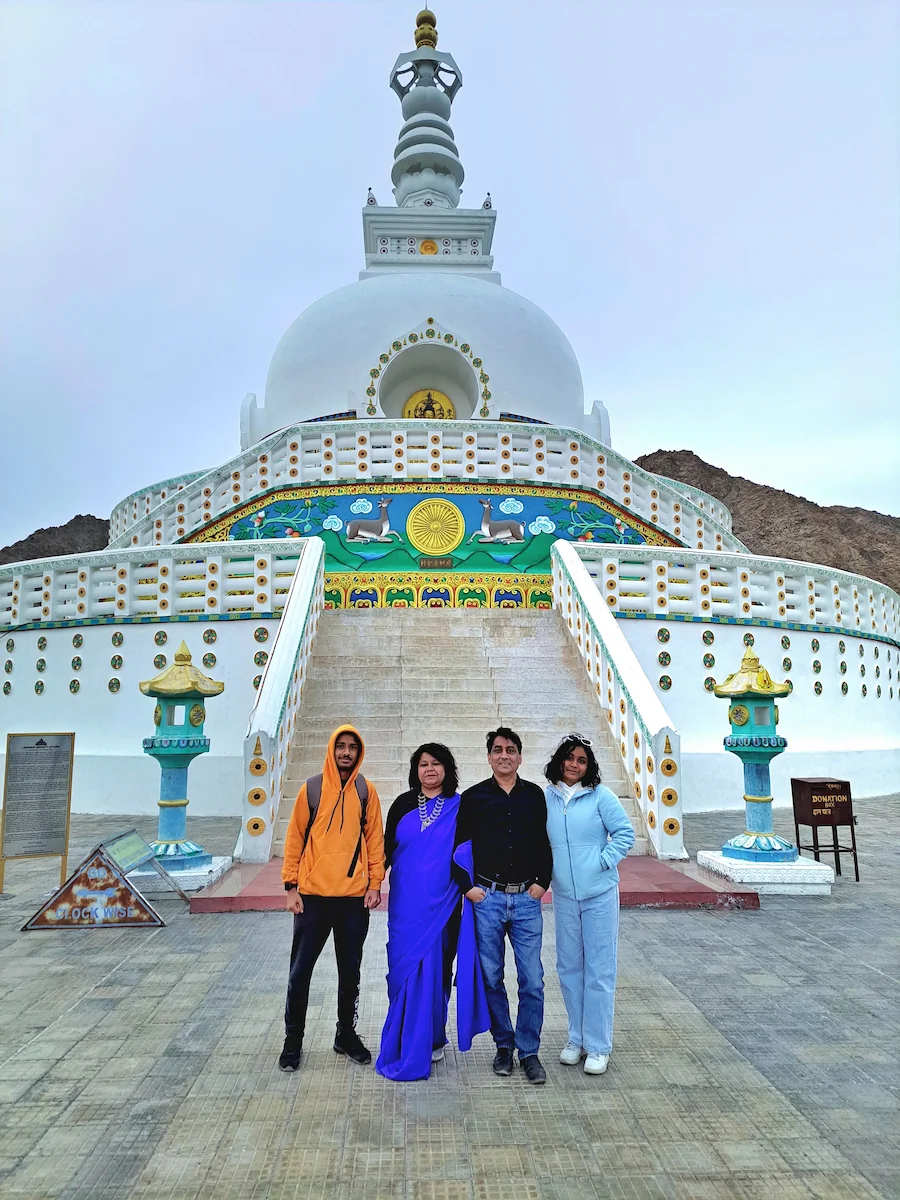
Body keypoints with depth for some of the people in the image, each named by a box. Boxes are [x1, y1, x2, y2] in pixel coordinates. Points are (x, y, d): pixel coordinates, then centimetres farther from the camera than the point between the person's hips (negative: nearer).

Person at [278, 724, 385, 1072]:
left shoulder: (366, 790, 1)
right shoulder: (312, 788, -2)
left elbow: (375, 838, 3)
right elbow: (295, 838, 0)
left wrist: (375, 883, -3)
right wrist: (291, 886, -4)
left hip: (355, 897, 1)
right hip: (313, 895, -1)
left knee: (350, 971, 13)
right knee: (300, 970, 6)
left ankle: (346, 1035, 30)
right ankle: (293, 1040, 24)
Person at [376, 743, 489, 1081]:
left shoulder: (459, 807, -1)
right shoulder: (403, 805, 5)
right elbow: (387, 848, 7)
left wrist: (469, 887, -16)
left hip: (441, 904, -2)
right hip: (406, 905, 2)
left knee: (435, 971, 5)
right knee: (405, 970, 6)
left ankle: (431, 1040, 23)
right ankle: (408, 1041, 21)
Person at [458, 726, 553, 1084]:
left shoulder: (535, 795, 6)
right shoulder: (473, 797, 1)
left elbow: (545, 843, 11)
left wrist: (542, 881, 1)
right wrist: (468, 886, -3)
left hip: (527, 900, 1)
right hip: (486, 898, 0)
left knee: (532, 980, 1)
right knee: (491, 978, 8)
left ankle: (529, 1052, 17)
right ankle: (504, 1045, 26)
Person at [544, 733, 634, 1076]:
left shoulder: (600, 796, -8)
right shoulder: (546, 798, 1)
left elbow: (625, 833, -5)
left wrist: (603, 861, -11)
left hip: (599, 895, -3)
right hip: (563, 896, 3)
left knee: (599, 970, 3)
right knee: (569, 968, 13)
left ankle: (598, 1046, 16)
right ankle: (576, 1038, 29)